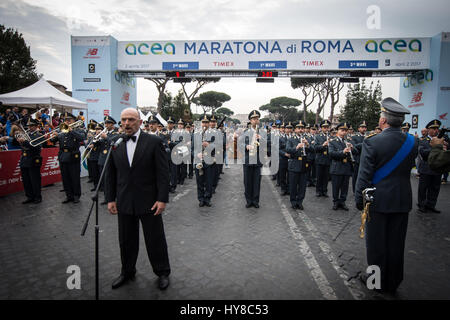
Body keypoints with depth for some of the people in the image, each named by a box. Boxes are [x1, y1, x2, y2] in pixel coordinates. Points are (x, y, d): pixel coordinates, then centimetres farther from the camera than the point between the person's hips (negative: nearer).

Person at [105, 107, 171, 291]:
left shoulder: (154, 142, -7)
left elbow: (163, 172, -9)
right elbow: (110, 174, 9)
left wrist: (162, 199, -13)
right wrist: (110, 199, 5)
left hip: (149, 202, -3)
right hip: (124, 203, 4)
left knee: (156, 239, 9)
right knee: (126, 240, 17)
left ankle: (162, 272, 29)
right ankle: (127, 272, 38)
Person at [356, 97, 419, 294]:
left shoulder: (372, 142, -16)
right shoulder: (412, 142, -1)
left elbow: (364, 175, -14)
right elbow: (410, 167, 8)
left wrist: (359, 199, -5)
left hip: (378, 200, -4)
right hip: (402, 201, 5)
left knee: (376, 243, 10)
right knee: (396, 243, 15)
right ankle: (392, 283, 30)